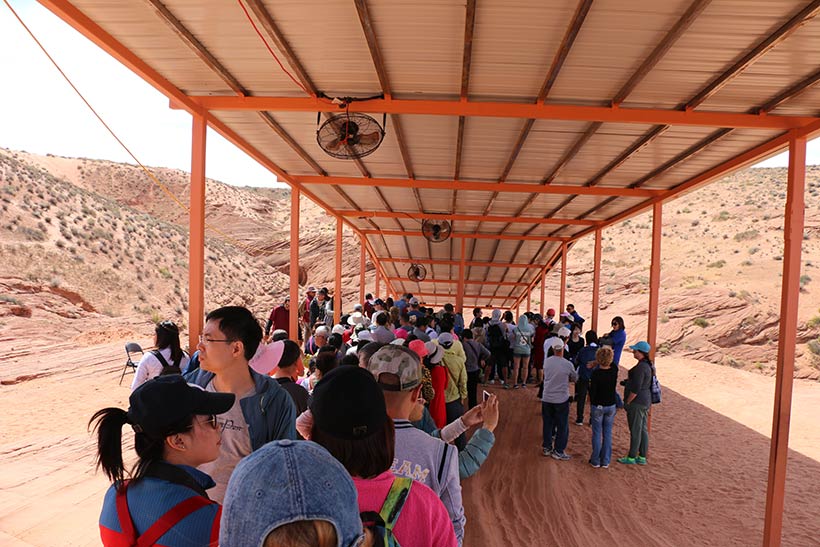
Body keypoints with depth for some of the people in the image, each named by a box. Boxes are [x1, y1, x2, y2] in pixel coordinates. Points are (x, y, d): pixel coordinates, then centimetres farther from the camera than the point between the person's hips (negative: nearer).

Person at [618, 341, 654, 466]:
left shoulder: (640, 367, -23)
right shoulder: (649, 365, 7)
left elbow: (636, 389, -23)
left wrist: (627, 402, -13)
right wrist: (628, 382, 15)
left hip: (637, 402, -10)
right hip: (646, 401, 10)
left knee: (635, 430, 1)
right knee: (643, 429, 15)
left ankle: (631, 458, 13)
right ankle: (642, 457, 24)